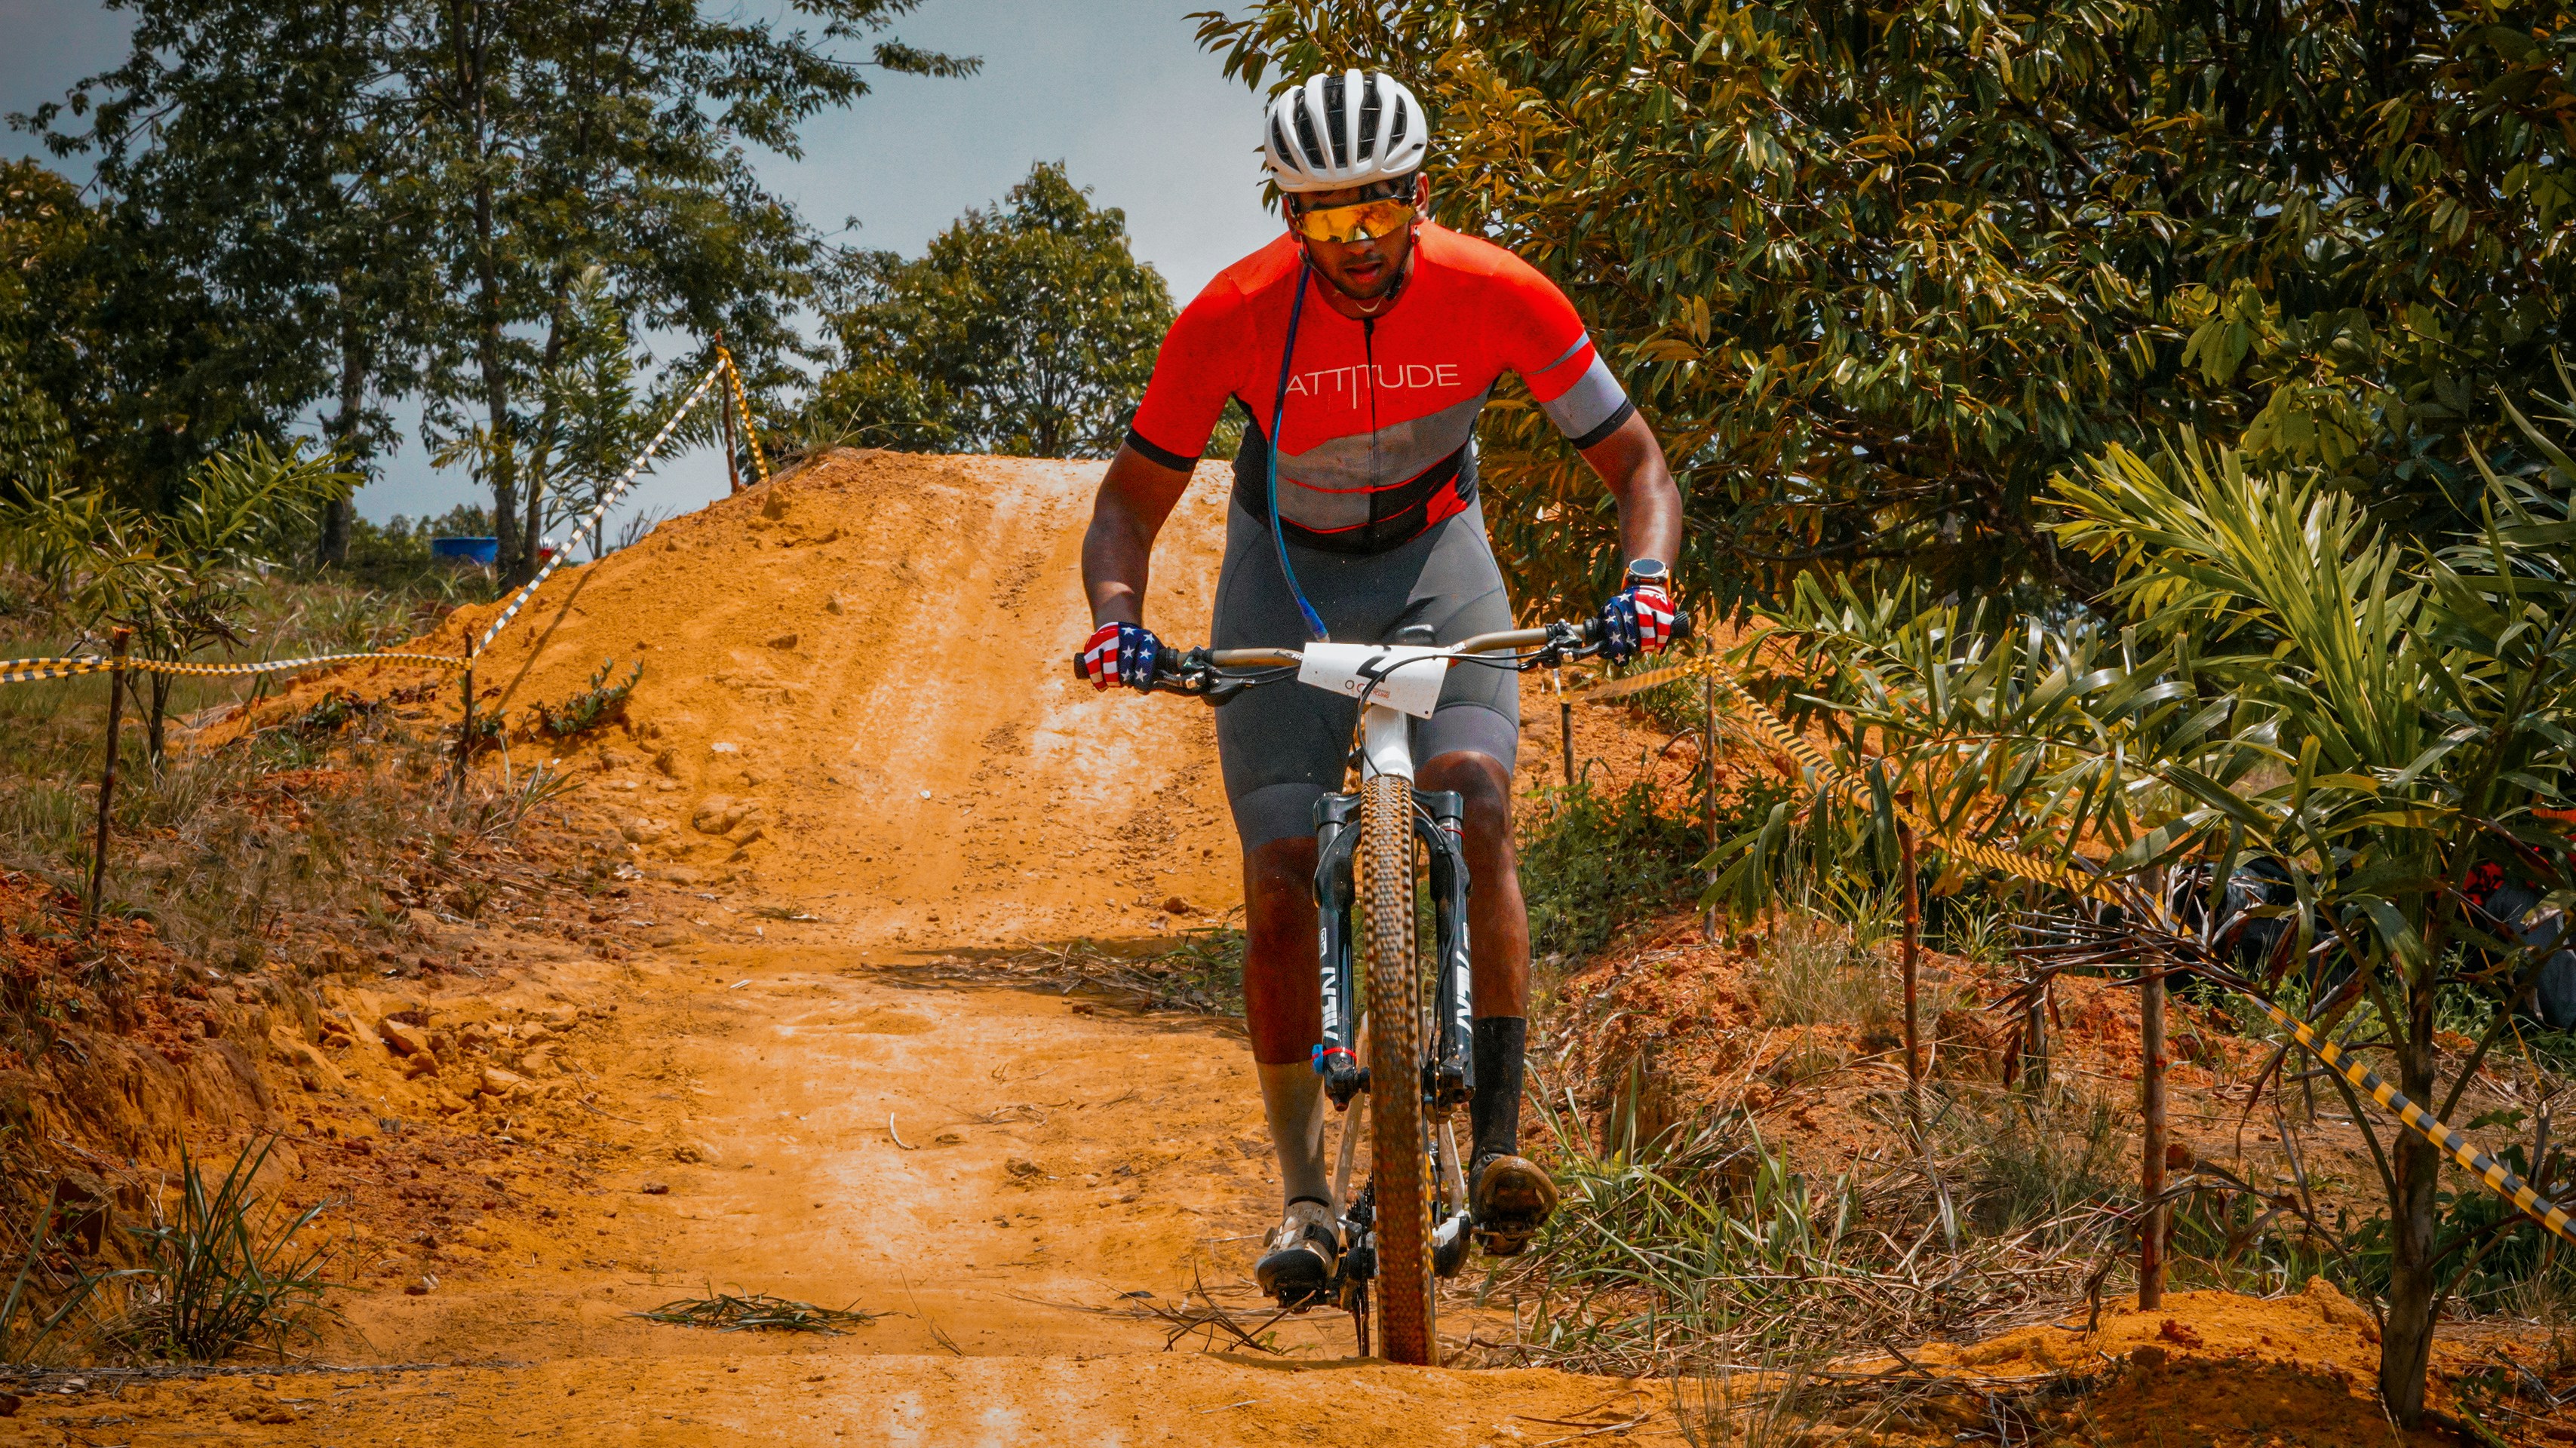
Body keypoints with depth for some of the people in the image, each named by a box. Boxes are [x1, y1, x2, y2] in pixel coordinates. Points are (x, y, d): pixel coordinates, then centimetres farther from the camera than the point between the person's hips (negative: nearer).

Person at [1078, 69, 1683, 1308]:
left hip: (1433, 562, 0)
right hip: (1284, 574, 0)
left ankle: (1498, 1144, -24)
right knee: (1280, 880, -11)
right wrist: (1116, 615, -34)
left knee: (1475, 805, -26)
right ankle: (1303, 1192, 2)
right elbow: (1131, 502, -14)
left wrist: (1645, 575, -34)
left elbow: (1637, 465, -14)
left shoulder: (1498, 296, -24)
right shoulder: (1232, 317, -25)